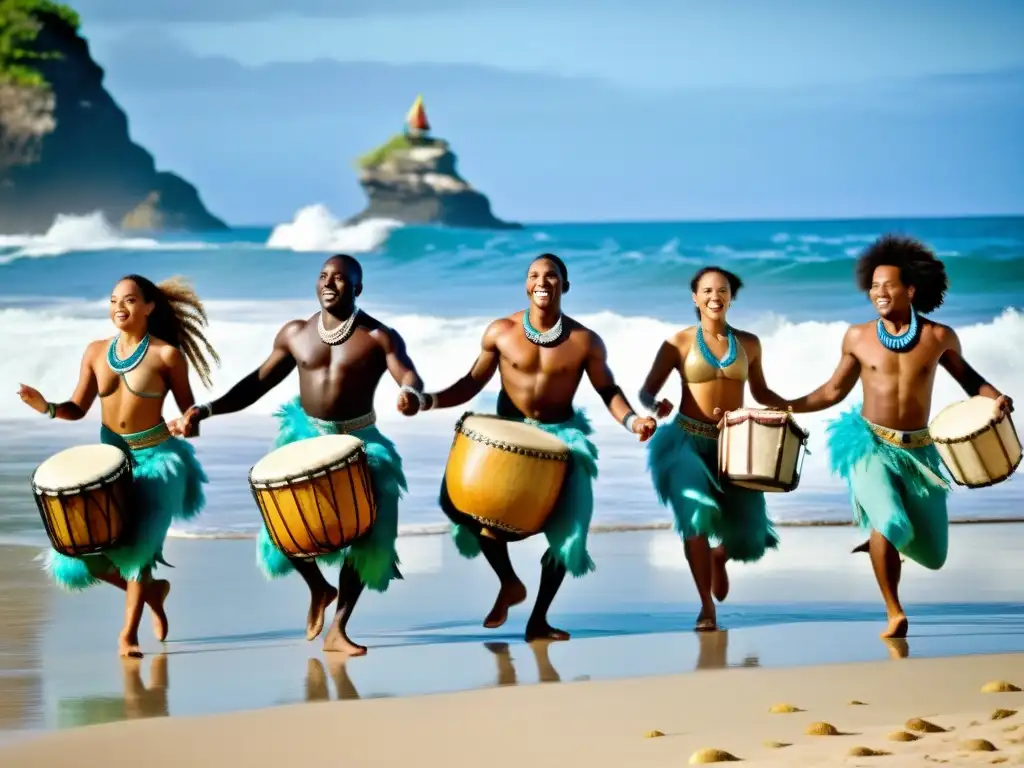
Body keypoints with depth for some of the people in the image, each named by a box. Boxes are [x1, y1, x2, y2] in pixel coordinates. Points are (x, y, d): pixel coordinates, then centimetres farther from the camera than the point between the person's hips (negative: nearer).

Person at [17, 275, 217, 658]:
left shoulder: (166, 354, -7)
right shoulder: (96, 352, 4)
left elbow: (188, 408, -1)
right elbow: (78, 409, 6)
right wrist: (47, 408, -13)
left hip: (156, 458, -5)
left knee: (136, 543, -15)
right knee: (80, 551, -2)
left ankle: (129, 632, 5)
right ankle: (149, 590, 25)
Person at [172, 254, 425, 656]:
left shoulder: (380, 337, -9)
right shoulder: (295, 333, 2)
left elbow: (410, 375, -24)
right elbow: (259, 382, 8)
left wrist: (410, 394, -50)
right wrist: (209, 409, -3)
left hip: (359, 441, -2)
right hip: (304, 435, 2)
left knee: (367, 532, -13)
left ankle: (337, 629, -2)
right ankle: (318, 588, 18)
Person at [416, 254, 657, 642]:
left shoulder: (585, 341, -7)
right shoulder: (501, 332, -6)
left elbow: (608, 390, 0)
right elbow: (473, 383, 1)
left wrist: (632, 421, -19)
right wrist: (429, 401, -13)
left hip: (561, 436, 0)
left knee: (566, 527, -10)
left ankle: (538, 619, 7)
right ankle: (509, 583, 6)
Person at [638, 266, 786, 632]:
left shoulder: (748, 343, 7)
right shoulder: (680, 343, -2)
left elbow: (760, 392, 17)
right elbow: (646, 391, -4)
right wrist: (655, 406, -26)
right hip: (688, 441, -3)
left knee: (744, 529, -3)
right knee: (696, 512, -22)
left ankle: (719, 556, 38)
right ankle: (706, 606, -10)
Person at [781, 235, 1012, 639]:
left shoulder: (938, 337, -5)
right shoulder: (858, 337, -3)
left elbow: (963, 372, 13)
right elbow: (834, 391, 9)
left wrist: (994, 396, -6)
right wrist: (785, 407, -1)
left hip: (918, 452, 2)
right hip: (871, 446, -2)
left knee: (933, 556, 7)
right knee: (891, 525, -28)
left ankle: (882, 538, 41)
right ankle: (895, 614, -10)